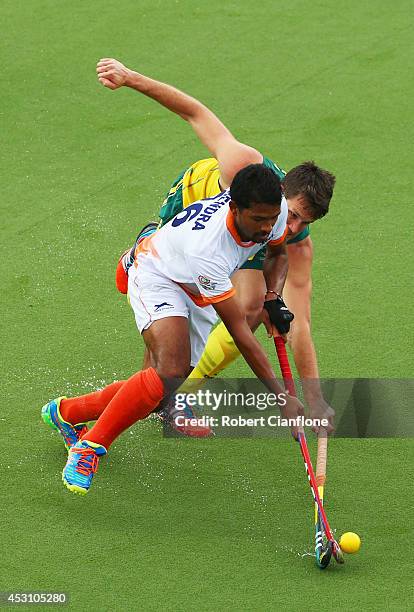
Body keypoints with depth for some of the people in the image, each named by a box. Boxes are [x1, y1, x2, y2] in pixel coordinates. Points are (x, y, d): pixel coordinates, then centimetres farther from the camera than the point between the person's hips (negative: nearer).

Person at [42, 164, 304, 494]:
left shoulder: (277, 207, -21)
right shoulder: (206, 247, -41)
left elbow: (278, 253, 6)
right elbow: (239, 330, -36)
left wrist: (272, 298, -15)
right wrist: (282, 396, -36)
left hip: (197, 293, 7)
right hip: (159, 277, -7)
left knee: (160, 396, 0)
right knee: (170, 372, -33)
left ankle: (68, 413, 20)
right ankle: (90, 446, -20)